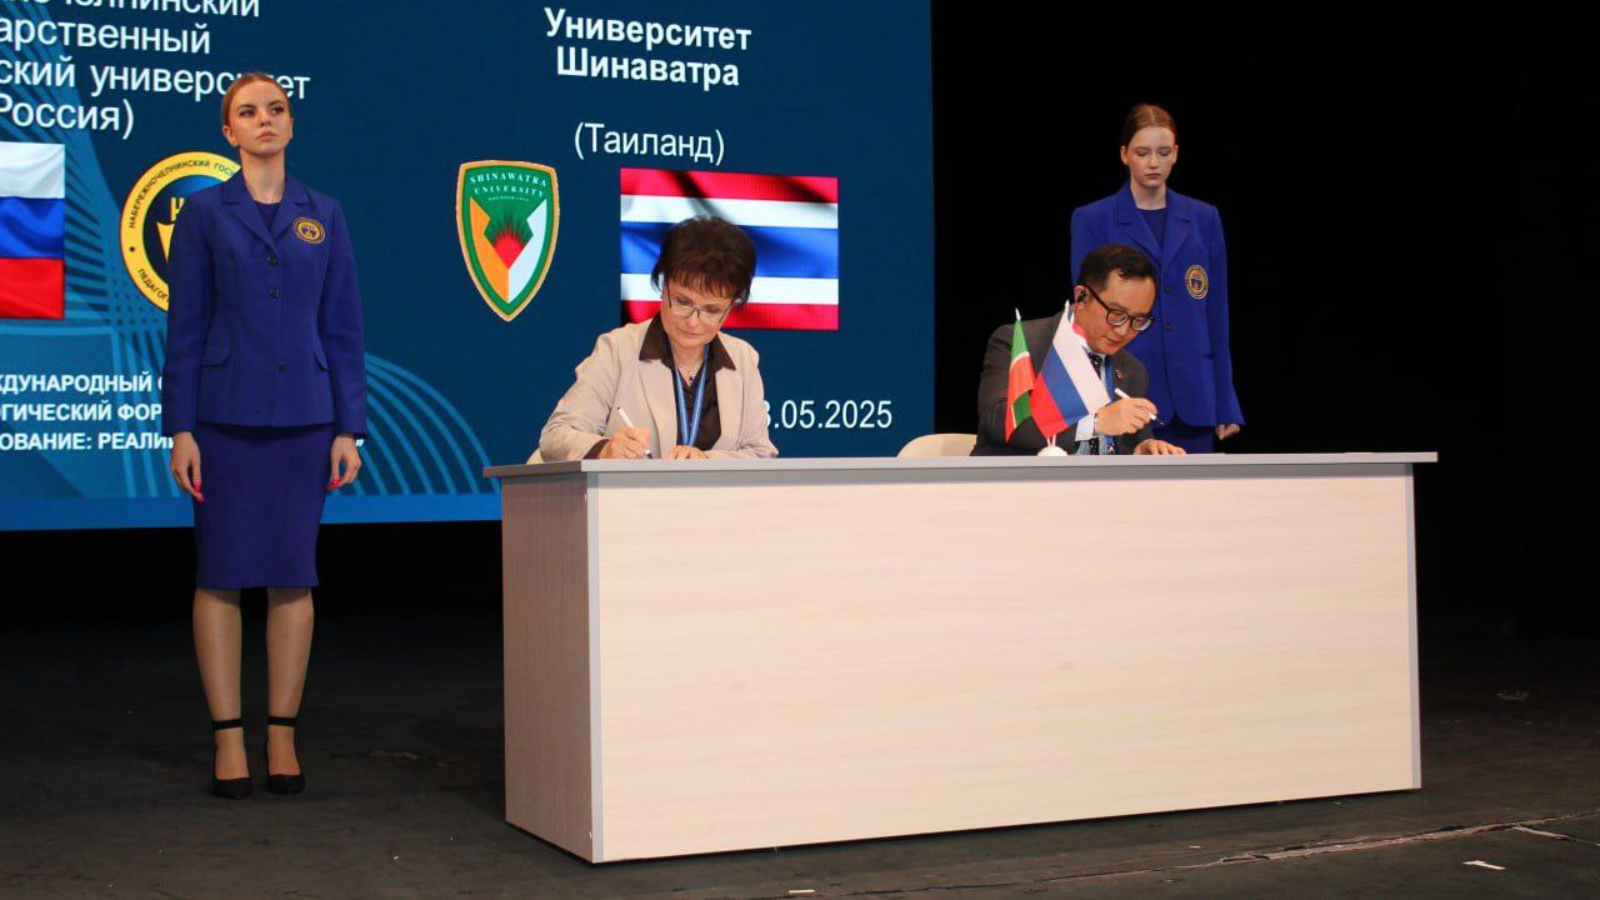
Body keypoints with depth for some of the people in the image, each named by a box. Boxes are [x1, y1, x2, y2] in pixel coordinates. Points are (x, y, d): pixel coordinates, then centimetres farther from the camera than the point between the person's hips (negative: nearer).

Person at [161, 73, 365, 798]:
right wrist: (180, 427, -5)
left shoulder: (323, 216, 9)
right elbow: (185, 327, 2)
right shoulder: (205, 213, 4)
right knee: (221, 574, 0)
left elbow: (344, 328, 8)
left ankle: (283, 736, 12)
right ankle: (228, 739, 8)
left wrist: (348, 427, 2)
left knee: (293, 576, 4)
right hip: (225, 414, -1)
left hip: (303, 416, 2)